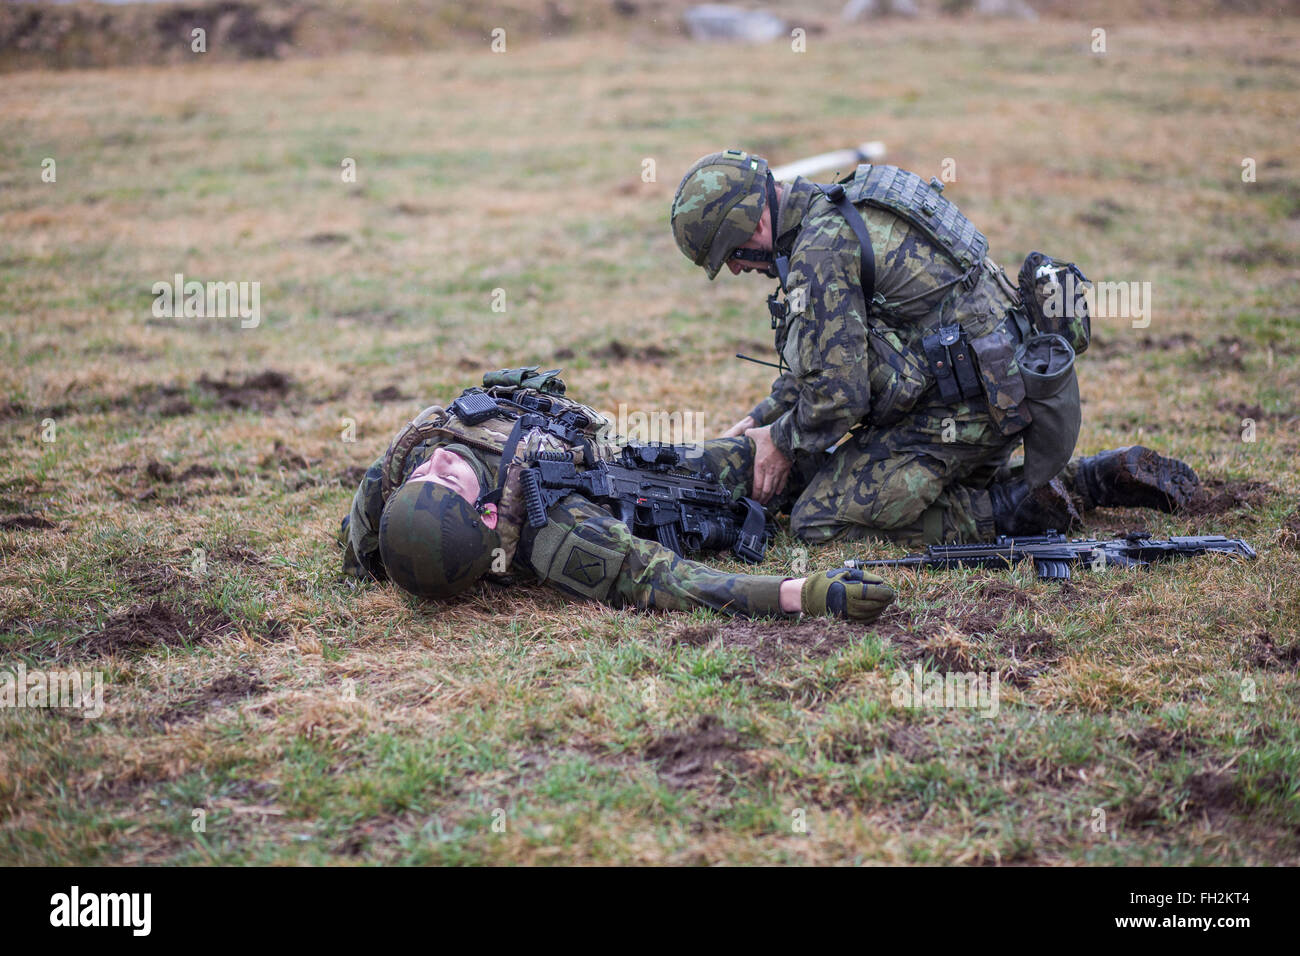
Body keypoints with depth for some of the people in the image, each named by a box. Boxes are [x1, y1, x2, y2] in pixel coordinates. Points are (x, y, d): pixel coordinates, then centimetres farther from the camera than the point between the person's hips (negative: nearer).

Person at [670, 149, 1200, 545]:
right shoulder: (835, 214, 15)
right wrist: (756, 421, 17)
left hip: (964, 406, -10)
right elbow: (828, 354, 24)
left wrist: (782, 443, -2)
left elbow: (838, 394, -21)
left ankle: (1021, 508, -7)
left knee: (819, 520, -6)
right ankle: (1099, 477, 20)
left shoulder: (820, 250, -18)